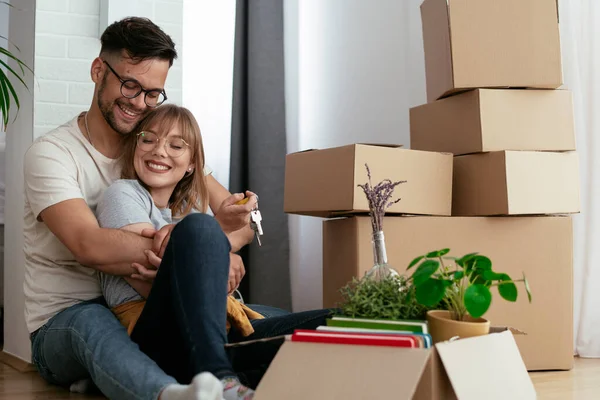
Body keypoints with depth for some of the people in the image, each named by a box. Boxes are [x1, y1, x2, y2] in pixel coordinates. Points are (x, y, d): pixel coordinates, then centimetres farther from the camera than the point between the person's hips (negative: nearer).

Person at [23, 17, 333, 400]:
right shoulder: (51, 153, -7)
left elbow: (243, 222, -1)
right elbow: (88, 245, -25)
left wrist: (202, 235, -26)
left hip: (146, 311, 4)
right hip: (65, 321, -4)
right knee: (92, 325, -41)